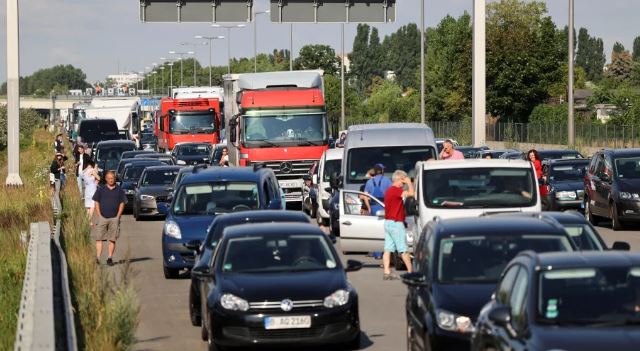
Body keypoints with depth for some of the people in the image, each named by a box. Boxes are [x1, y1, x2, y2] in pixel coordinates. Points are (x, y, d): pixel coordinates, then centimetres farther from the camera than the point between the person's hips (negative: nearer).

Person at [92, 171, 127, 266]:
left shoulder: (119, 191, 8)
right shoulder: (100, 190, 7)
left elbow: (122, 204, 7)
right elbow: (96, 203, 6)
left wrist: (118, 217, -2)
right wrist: (99, 216, -3)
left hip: (114, 218, 0)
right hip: (102, 218, 0)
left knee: (112, 239, 1)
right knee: (99, 238, -6)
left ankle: (110, 258, 7)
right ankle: (97, 258, -7)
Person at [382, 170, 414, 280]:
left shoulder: (389, 190, 16)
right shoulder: (396, 190, -16)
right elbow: (411, 193, -26)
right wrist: (409, 183, -9)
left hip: (388, 222, 10)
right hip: (396, 223, -10)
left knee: (388, 249, 4)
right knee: (404, 249, -4)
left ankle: (386, 273, 1)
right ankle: (410, 271, -1)